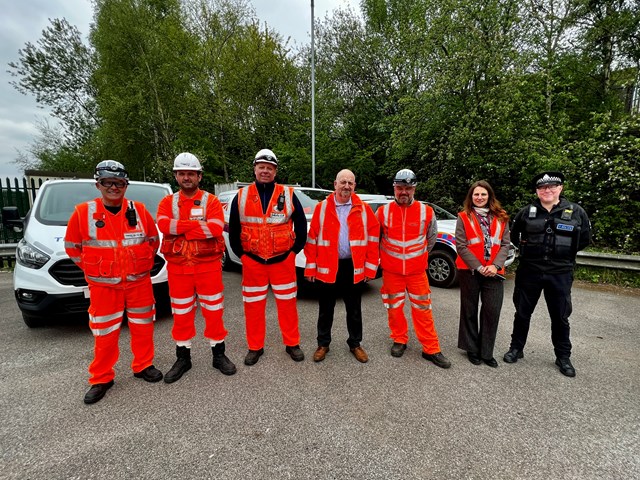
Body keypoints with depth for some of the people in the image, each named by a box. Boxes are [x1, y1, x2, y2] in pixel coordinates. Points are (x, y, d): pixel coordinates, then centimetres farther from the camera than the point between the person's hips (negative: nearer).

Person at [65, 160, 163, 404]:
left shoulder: (139, 211, -1)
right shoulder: (83, 213, -5)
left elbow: (154, 239, 10)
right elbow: (72, 246, 6)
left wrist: (145, 263, 4)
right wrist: (92, 268, 0)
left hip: (140, 283, 2)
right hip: (103, 286, -1)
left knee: (142, 327, 12)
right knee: (104, 335, 7)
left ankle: (143, 366, 31)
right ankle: (101, 378, 26)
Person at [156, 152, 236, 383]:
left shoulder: (211, 201, -1)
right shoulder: (167, 202, 6)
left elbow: (215, 228, -19)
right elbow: (164, 225, -15)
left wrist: (180, 229, -15)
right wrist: (200, 223, -18)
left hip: (208, 265, -2)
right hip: (178, 268, 2)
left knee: (213, 311, 7)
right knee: (181, 314, 13)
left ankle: (218, 354, 24)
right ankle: (183, 357, 30)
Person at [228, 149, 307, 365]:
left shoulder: (288, 194, 1)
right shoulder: (241, 196, 3)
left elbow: (301, 225, 5)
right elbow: (233, 229, 8)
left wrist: (294, 250, 2)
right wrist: (241, 254, 4)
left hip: (283, 261, -1)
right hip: (252, 262, 1)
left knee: (287, 303, 9)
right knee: (253, 306, 9)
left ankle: (292, 344, 26)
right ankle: (255, 347, 27)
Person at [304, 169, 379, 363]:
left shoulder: (363, 209, 1)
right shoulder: (321, 208, 0)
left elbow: (373, 239, 1)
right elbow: (312, 239, -1)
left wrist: (370, 267, -2)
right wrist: (311, 267, -4)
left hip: (354, 268, 1)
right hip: (327, 268, 0)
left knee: (354, 309, 14)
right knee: (325, 309, 13)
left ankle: (355, 344, 33)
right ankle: (323, 344, 31)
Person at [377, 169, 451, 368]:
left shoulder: (426, 212, -5)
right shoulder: (383, 212, -5)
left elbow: (431, 238, 12)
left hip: (417, 271, 0)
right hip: (391, 271, 1)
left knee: (423, 310, 5)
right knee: (394, 308, 12)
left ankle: (431, 350, 18)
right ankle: (400, 340, 32)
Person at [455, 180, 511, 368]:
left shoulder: (501, 218, 8)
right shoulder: (463, 217, -1)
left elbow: (505, 244, 4)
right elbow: (460, 245, -7)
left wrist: (496, 265, -11)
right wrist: (478, 267, -13)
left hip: (493, 272, 2)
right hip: (469, 271, -2)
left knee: (492, 311, 2)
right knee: (470, 310, 9)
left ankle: (486, 352, 19)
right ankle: (472, 349, 24)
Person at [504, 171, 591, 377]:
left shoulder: (576, 212, -2)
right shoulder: (527, 212, 0)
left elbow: (585, 239, 9)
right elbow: (514, 235, 14)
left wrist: (564, 251, 4)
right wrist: (527, 248, 7)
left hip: (560, 273, 0)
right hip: (529, 271, 1)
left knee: (560, 317, 10)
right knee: (522, 312, 10)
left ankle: (563, 357, 28)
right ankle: (516, 348, 26)